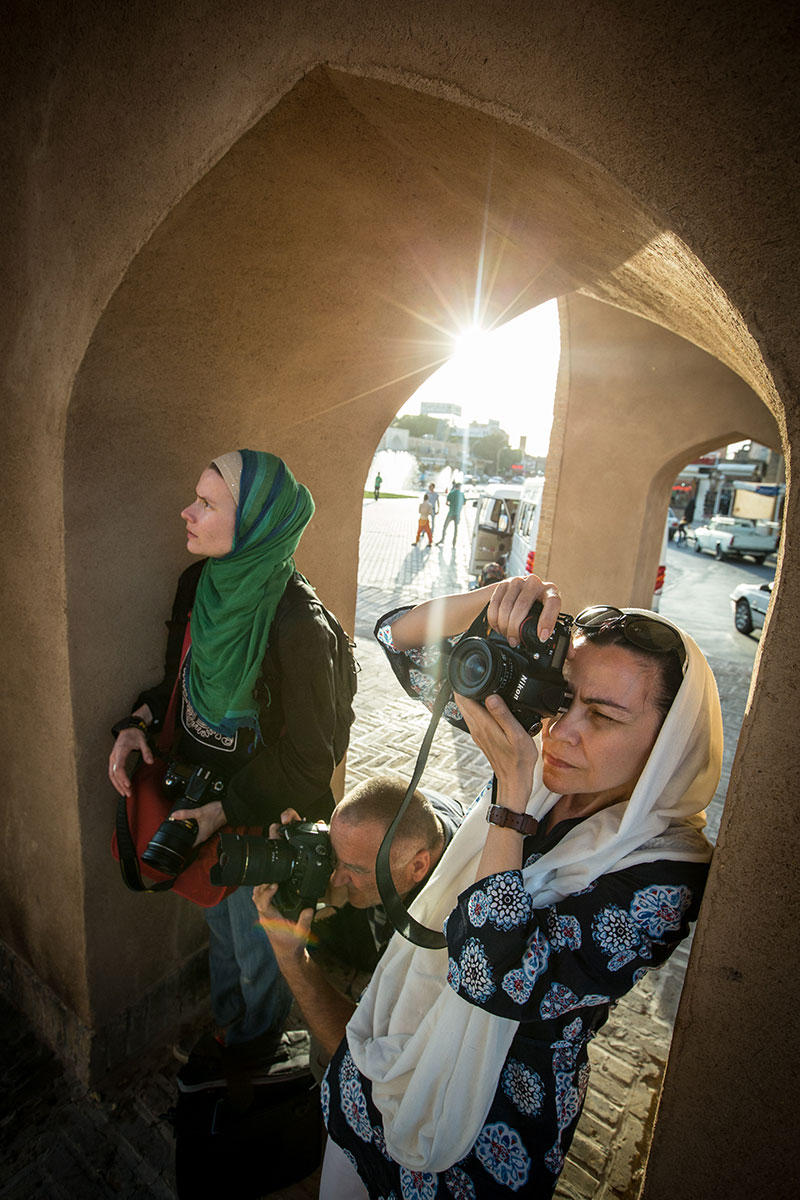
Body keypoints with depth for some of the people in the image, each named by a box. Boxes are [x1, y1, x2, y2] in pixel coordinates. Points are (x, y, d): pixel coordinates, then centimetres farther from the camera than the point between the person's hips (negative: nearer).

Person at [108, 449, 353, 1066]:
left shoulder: (297, 626, -32)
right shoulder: (200, 581, -9)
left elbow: (309, 760, -22)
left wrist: (225, 811, -21)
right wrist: (140, 722, -7)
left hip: (264, 816, -6)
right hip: (203, 794, 6)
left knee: (258, 951, 22)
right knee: (220, 926, 31)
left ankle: (252, 1051, 55)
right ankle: (222, 1023, 60)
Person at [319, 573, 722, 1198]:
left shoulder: (668, 874, -27)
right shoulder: (538, 754, -15)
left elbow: (496, 978, -34)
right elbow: (402, 637, -12)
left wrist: (512, 794, -35)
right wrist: (497, 598, -30)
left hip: (487, 1129, -4)